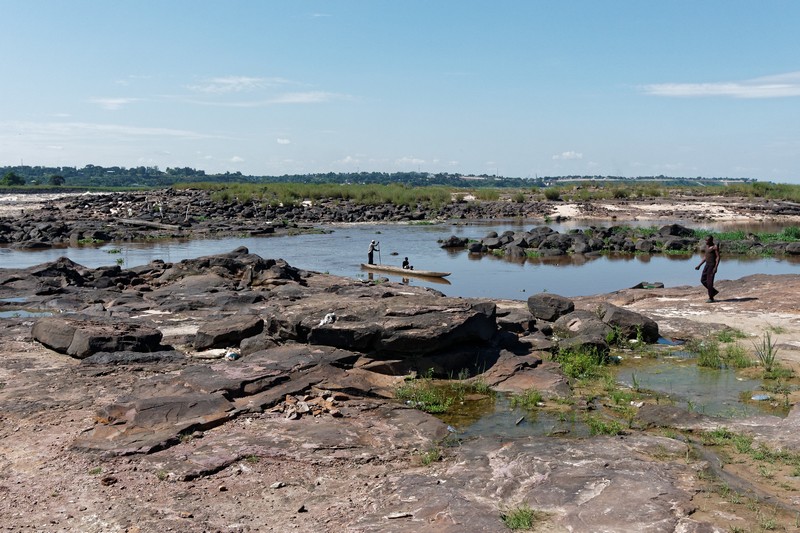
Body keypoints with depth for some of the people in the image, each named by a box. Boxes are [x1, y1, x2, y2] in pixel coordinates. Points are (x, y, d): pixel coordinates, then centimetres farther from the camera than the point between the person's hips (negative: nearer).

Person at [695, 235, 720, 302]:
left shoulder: (715, 247, -11)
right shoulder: (707, 246, 15)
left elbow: (718, 257, -15)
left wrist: (716, 267, -23)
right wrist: (699, 265, 16)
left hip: (712, 265, -9)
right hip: (707, 265, 9)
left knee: (709, 282, -7)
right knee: (703, 280, 7)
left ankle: (711, 298, 3)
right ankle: (714, 291, 22)